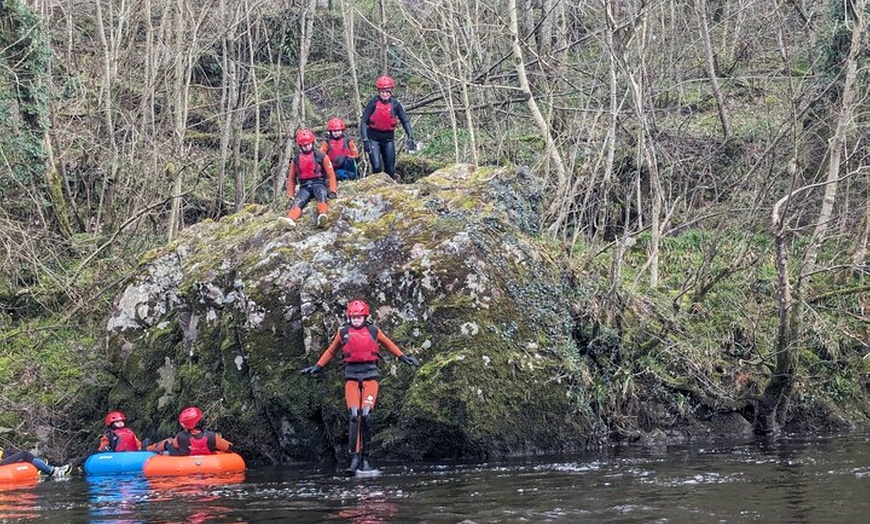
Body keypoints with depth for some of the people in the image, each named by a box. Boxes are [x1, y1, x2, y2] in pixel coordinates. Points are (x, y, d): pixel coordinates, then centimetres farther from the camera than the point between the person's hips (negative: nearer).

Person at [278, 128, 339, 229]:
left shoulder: (321, 157, 8)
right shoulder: (296, 160, 16)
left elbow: (331, 174, 6)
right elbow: (291, 179, 24)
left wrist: (332, 191, -7)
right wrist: (290, 196, 12)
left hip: (318, 183, -2)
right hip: (305, 187, 2)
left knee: (321, 194, -39)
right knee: (298, 201, -31)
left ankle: (322, 215, -67)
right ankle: (290, 219, -61)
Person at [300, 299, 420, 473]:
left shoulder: (373, 331, 6)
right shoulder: (343, 333, 7)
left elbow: (389, 344, 23)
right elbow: (331, 351, 22)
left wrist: (403, 357, 23)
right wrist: (317, 367, 21)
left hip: (370, 374, 0)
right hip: (351, 374, 0)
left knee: (366, 415, -12)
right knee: (354, 415, -11)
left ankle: (365, 457, -3)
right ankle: (354, 457, -11)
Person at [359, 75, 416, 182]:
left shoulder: (395, 104, -5)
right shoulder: (373, 103, -10)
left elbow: (405, 121, -1)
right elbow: (363, 121, -9)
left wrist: (410, 138, -12)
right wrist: (365, 140, -17)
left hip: (388, 139, 2)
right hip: (373, 138, -2)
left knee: (390, 169, 3)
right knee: (377, 167, -15)